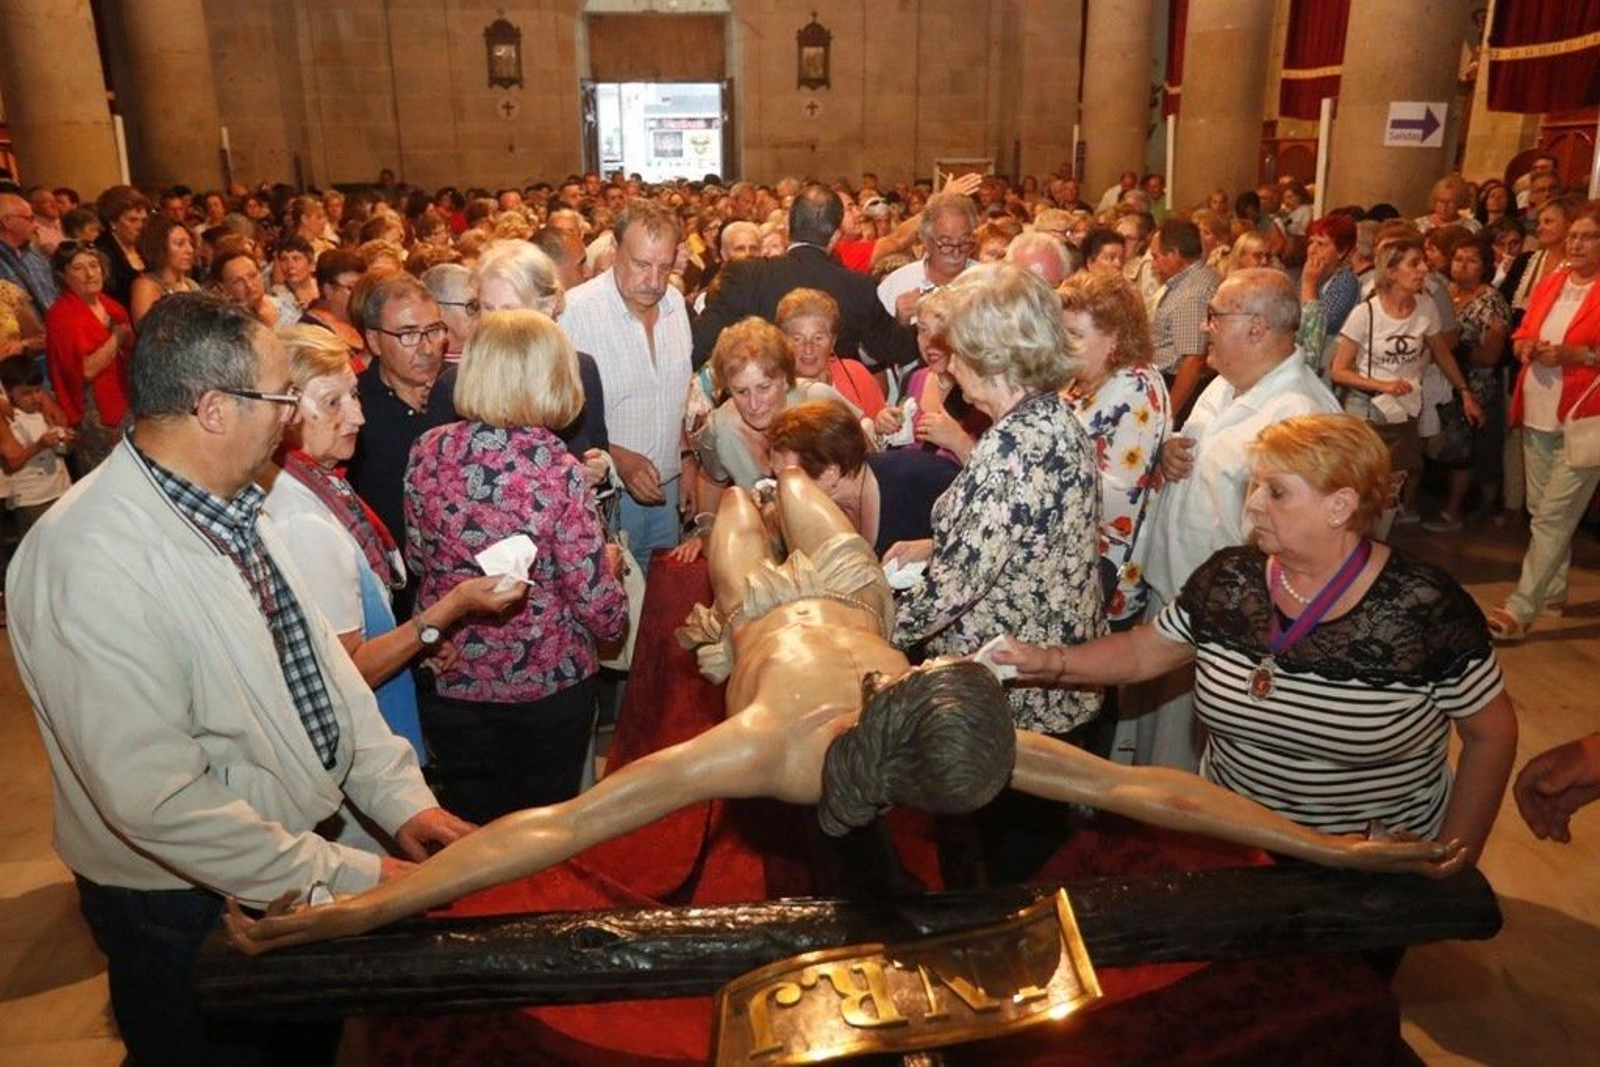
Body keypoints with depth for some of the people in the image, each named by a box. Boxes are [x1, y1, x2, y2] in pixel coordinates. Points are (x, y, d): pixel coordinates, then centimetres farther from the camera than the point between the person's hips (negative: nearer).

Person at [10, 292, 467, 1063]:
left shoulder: (231, 505, -2)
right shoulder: (91, 562, -29)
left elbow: (316, 659, 1)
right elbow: (155, 797, -30)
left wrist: (401, 796, -7)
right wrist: (346, 879, -24)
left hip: (292, 865, 8)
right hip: (187, 908, -7)